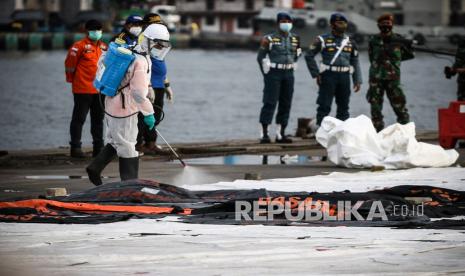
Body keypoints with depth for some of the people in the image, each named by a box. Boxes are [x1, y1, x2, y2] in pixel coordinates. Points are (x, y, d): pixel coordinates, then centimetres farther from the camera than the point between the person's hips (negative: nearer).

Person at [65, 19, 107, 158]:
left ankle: (98, 147, 18)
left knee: (98, 119, 12)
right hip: (83, 89, -7)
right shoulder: (79, 46, -9)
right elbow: (70, 63, -6)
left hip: (100, 89, 7)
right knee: (79, 118, -2)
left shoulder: (103, 47, 12)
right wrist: (71, 79, 2)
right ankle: (75, 147, 2)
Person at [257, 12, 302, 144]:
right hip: (274, 73, -5)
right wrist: (266, 73, 0)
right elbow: (261, 57, -1)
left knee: (285, 104, 6)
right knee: (270, 103, -8)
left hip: (288, 74, 5)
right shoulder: (269, 39, -7)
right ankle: (264, 134, -8)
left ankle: (281, 134, 12)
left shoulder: (295, 39, 8)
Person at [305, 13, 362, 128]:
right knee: (324, 106, -5)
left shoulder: (350, 42, 12)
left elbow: (355, 62, 15)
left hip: (344, 76, 5)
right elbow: (309, 56, 1)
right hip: (328, 76, -5)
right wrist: (316, 74, -5)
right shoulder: (323, 40, -2)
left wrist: (357, 80, 8)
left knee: (343, 106, 10)